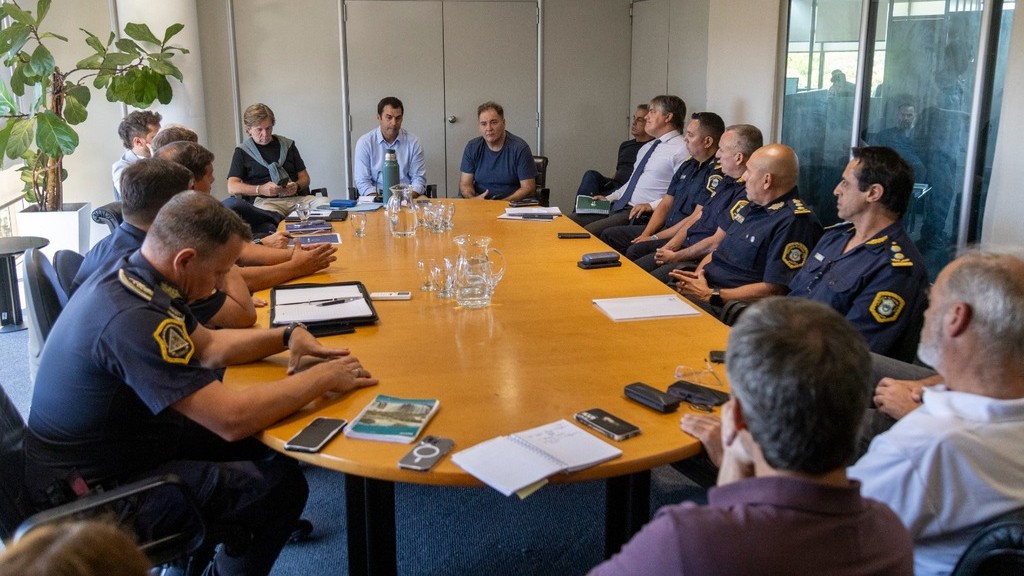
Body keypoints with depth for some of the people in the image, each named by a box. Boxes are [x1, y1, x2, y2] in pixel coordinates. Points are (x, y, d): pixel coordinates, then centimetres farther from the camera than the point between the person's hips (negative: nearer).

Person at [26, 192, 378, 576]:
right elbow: (232, 419, -34)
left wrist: (287, 336, 0)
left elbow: (207, 347, 13)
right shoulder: (132, 318, -33)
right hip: (93, 490, -10)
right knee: (280, 484, -11)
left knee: (266, 447, 14)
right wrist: (324, 377, -22)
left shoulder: (128, 274, -2)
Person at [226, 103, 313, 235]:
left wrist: (297, 186, -4)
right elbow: (232, 187, 5)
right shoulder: (243, 151, 14)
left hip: (296, 197, 2)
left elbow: (305, 178, 20)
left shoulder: (287, 145, 21)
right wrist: (261, 189, -12)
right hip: (265, 202, -2)